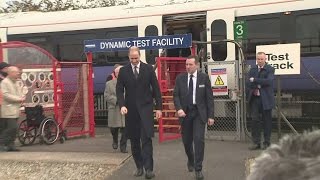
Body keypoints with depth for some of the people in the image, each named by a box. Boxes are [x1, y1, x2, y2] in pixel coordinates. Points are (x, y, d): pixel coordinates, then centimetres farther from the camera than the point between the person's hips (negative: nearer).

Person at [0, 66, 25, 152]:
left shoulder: (15, 82, 18)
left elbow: (19, 93, 25)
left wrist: (22, 98, 2)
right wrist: (18, 99, -17)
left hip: (15, 110, 9)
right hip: (8, 111, -9)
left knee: (13, 128, 9)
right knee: (12, 127, -14)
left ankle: (10, 145, 14)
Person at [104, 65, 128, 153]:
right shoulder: (109, 84, 7)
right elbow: (106, 96, -1)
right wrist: (117, 100, -13)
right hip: (114, 110, 1)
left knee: (125, 129, -4)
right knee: (114, 128, 9)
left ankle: (123, 147, 9)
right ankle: (115, 141, 41)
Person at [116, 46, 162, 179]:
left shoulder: (148, 69, 1)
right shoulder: (123, 71, 4)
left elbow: (156, 89, 3)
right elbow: (119, 90, 3)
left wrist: (159, 107, 0)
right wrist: (122, 105, -13)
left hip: (145, 108, -2)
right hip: (130, 109, 2)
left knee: (146, 138, -8)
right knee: (134, 140, 7)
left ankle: (148, 168, -6)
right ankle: (139, 167, 18)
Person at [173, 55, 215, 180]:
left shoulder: (204, 78, -2)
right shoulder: (180, 78, 1)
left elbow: (209, 97, -2)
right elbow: (176, 95, 0)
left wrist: (210, 115, -5)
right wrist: (179, 108, -19)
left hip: (199, 113, -2)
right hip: (185, 112, 2)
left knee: (199, 139, -11)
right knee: (187, 140, 11)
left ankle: (198, 169, 0)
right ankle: (190, 160, 40)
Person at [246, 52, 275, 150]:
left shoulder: (270, 69, -1)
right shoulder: (252, 69, 12)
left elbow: (269, 81, -17)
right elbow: (248, 83, 5)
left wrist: (254, 80, -14)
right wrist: (254, 89, -12)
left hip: (266, 99, -3)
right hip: (255, 98, 3)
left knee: (267, 121, 4)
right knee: (255, 120, 1)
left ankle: (266, 142, 14)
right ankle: (256, 142, 7)